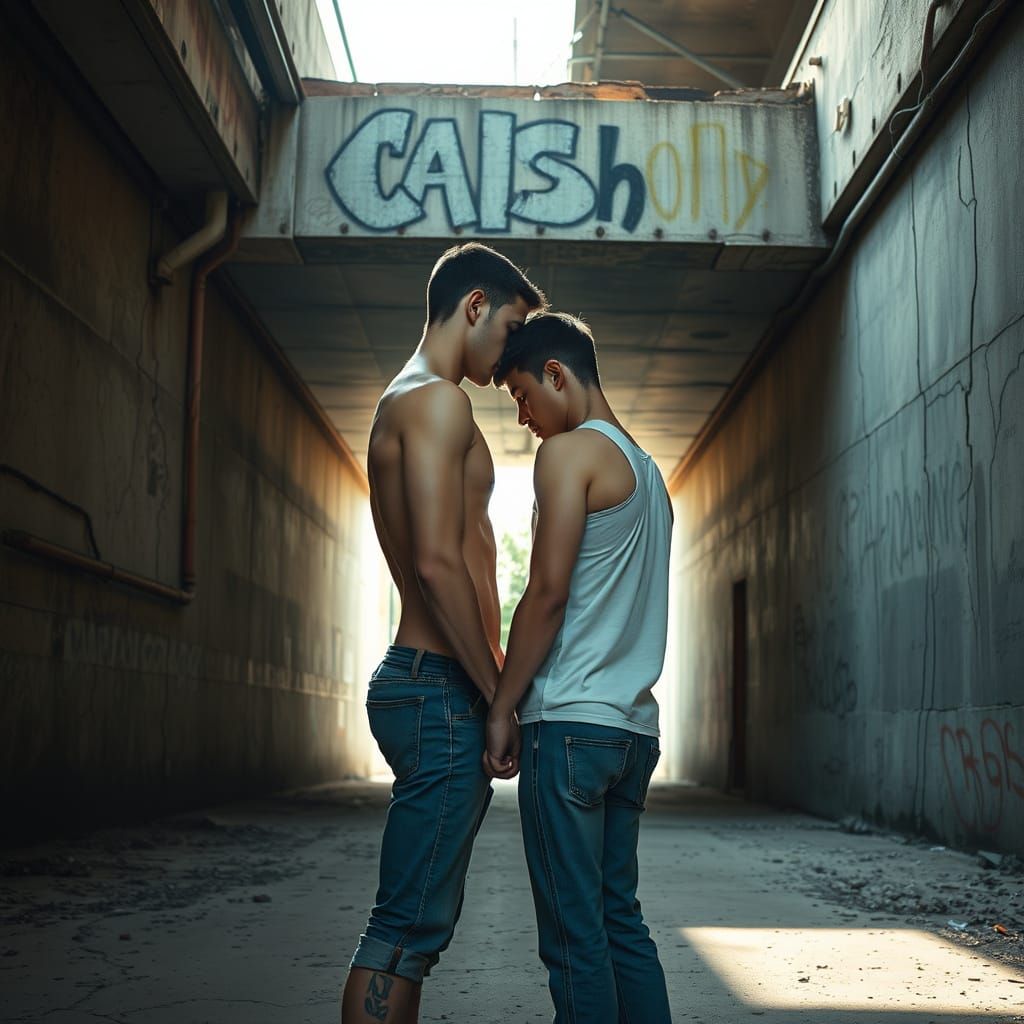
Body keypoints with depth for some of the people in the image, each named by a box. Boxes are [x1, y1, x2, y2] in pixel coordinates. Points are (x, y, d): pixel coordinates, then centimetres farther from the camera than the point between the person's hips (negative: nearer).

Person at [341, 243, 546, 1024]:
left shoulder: (407, 404, 23)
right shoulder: (437, 400, -10)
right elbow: (439, 562, -20)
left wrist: (493, 679, 18)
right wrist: (499, 691, -14)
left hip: (429, 687, 11)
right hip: (443, 690, -11)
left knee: (418, 924, 13)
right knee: (409, 926, -9)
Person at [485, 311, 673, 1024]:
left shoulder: (570, 451, -6)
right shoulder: (647, 470, 20)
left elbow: (548, 594, -13)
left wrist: (502, 709, -7)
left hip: (571, 723, -9)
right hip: (636, 725, 9)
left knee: (574, 935, -4)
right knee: (620, 920, 13)